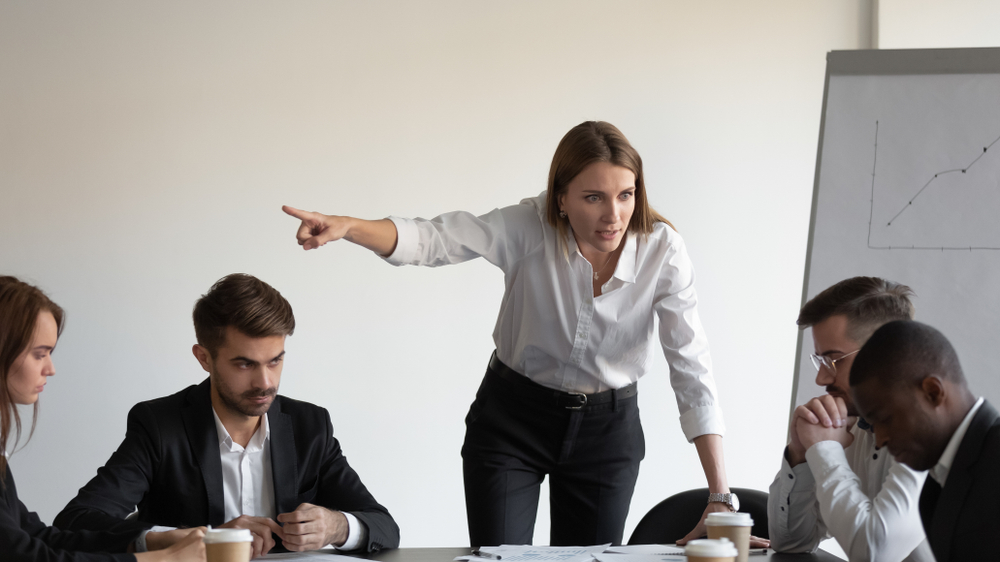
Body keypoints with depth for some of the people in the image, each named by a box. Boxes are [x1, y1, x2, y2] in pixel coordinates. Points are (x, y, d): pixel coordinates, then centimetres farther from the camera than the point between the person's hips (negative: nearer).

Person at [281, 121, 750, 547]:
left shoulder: (662, 249, -19)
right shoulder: (530, 227, -20)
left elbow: (692, 371, -20)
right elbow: (433, 240, -28)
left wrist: (720, 498, -26)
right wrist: (345, 227, -49)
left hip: (607, 427, 1)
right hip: (512, 419, 0)